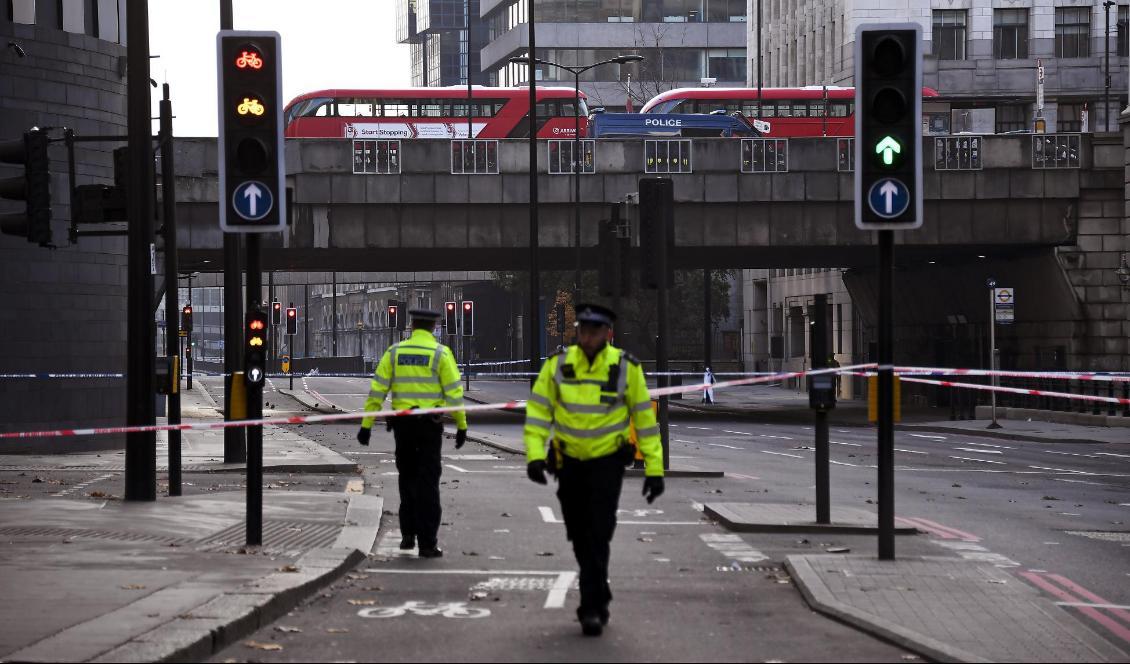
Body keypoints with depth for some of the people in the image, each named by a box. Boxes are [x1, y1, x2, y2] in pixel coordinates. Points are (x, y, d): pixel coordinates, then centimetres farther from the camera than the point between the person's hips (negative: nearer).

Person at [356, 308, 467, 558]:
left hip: (402, 424, 2)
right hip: (430, 424, -2)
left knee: (407, 477, 19)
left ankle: (408, 533, 18)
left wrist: (366, 425, 3)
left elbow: (377, 390, 1)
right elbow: (454, 392, -7)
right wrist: (461, 425, 1)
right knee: (428, 482, 1)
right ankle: (427, 543, -2)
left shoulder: (395, 352, 3)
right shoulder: (440, 353, -4)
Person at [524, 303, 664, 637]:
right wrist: (535, 455, -15)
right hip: (569, 460, 3)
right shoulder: (557, 365, -7)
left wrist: (655, 468, -4)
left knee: (599, 535, -13)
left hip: (608, 460, -3)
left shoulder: (626, 368, -10)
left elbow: (645, 416, -3)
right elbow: (538, 411, -3)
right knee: (580, 537, 11)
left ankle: (591, 608, -10)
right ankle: (600, 597, 31)